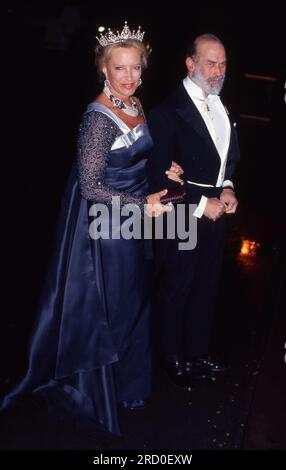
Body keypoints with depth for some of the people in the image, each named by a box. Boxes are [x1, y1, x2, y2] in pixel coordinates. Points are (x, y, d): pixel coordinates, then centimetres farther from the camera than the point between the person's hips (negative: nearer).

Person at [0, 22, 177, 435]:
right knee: (103, 306, 9)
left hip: (131, 218, 9)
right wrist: (142, 204, -20)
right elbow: (90, 186, -22)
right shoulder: (99, 117, -22)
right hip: (105, 223, -8)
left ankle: (126, 377, 46)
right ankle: (96, 389, 34)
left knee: (132, 300, 21)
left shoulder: (135, 105, 4)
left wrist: (161, 172, 2)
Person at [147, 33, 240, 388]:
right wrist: (200, 205, -16)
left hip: (215, 214, 7)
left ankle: (196, 350, 39)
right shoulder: (168, 112, -15)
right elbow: (159, 176, -17)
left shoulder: (221, 106, 6)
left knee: (206, 287, 18)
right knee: (176, 289, 11)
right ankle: (172, 356, 34)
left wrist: (226, 187, -2)